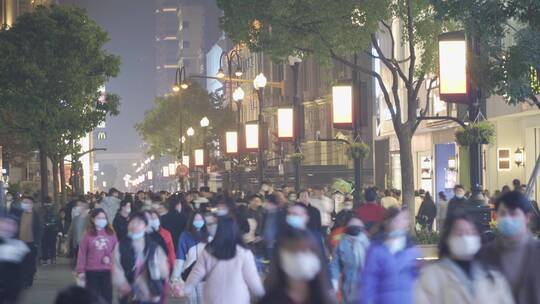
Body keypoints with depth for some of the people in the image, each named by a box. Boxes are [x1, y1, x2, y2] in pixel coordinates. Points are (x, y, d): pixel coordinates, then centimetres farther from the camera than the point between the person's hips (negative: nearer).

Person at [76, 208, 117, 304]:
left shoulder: (111, 233, 3)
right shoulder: (88, 234, -3)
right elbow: (82, 253, -3)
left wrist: (109, 257, -14)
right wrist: (81, 271, -5)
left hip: (107, 270, 2)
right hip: (92, 271, -2)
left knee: (107, 296, 5)